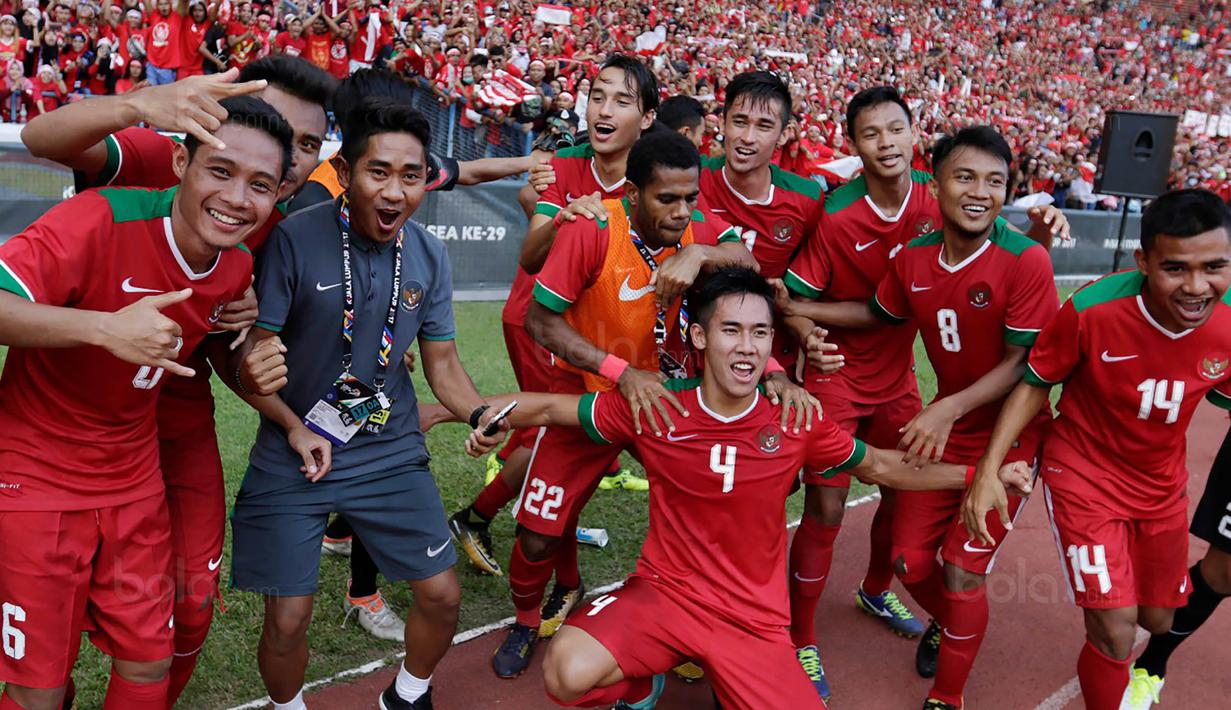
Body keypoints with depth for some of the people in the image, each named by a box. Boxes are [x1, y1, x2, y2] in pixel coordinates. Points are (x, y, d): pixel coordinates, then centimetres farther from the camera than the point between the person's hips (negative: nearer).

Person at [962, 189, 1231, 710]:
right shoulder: (1092, 310, -30)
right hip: (1085, 478, -4)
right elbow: (1035, 384, -15)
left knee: (1157, 619, 22)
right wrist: (988, 471, -22)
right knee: (1115, 633, -11)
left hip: (1161, 486, 5)